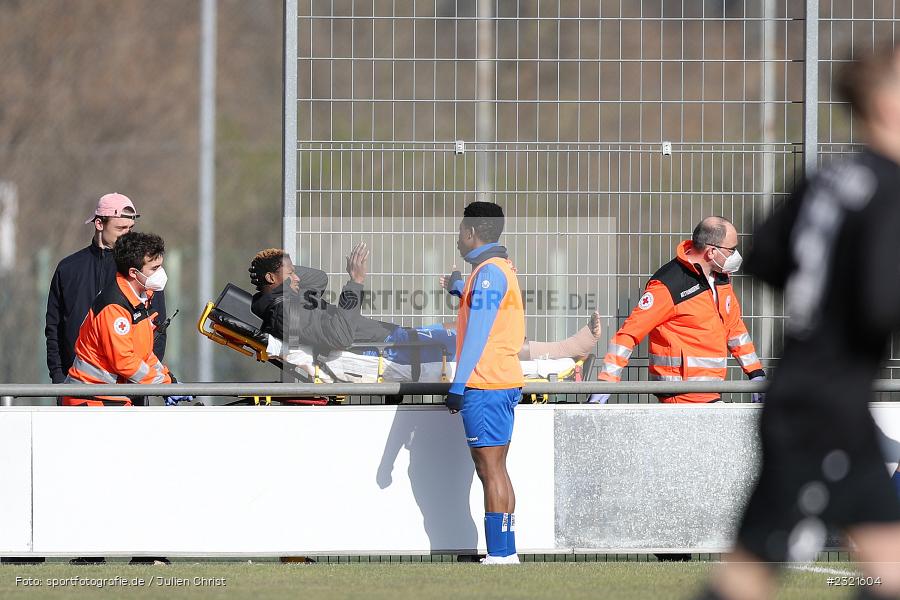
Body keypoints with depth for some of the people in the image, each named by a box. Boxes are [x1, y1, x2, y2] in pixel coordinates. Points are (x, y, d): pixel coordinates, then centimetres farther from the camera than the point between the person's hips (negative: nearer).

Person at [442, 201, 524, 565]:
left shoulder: (489, 271, -12)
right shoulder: (501, 268, 18)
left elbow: (478, 333, -19)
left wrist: (458, 385, -20)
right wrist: (458, 288, 56)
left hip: (484, 385, -10)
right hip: (504, 383, 10)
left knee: (491, 470, -10)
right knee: (494, 470, 12)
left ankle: (499, 556, -13)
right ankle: (505, 554, 13)